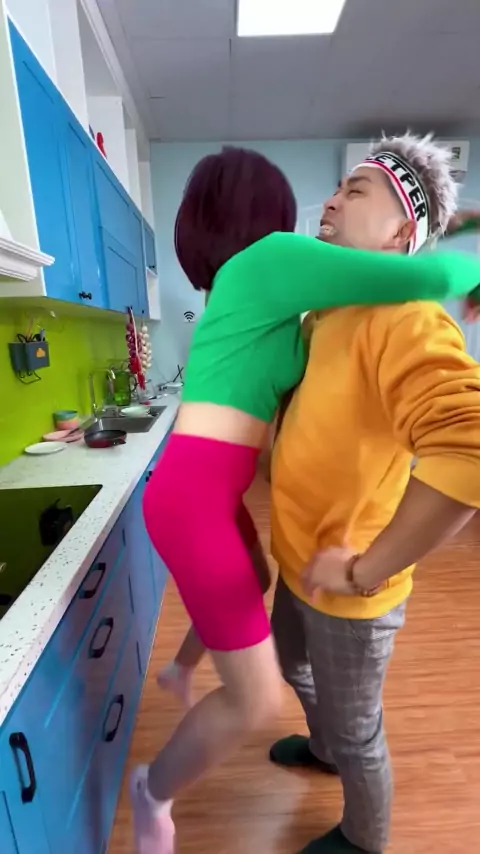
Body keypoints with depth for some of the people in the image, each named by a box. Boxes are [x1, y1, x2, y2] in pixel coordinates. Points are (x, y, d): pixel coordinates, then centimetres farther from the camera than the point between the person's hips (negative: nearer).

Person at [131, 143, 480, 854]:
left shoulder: (243, 288, 18)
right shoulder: (270, 258, -10)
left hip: (210, 490, 10)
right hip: (194, 499, -10)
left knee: (255, 584, 33)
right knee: (256, 701, 3)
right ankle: (155, 790, 34)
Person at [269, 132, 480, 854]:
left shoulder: (400, 318, -26)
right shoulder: (326, 313, 4)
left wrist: (365, 570, -31)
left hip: (347, 589, -8)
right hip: (300, 564, 9)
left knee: (354, 732, 21)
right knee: (294, 666, 35)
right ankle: (320, 746, 68)